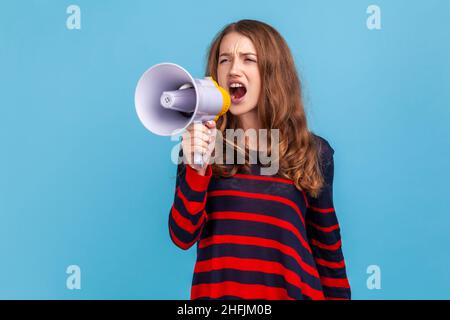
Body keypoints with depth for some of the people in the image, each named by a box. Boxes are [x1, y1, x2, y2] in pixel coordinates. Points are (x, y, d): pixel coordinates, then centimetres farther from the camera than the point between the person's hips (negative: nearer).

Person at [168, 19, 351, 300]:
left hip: (291, 291, 1)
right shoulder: (199, 147, -4)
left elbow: (327, 245, 4)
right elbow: (183, 237, -9)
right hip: (217, 292, 0)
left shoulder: (313, 151, -3)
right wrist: (197, 169, -22)